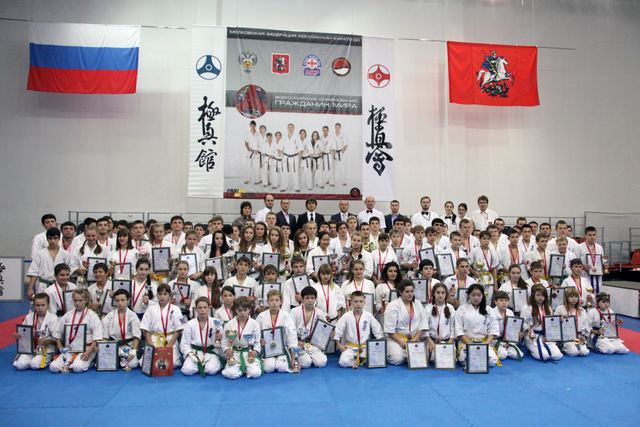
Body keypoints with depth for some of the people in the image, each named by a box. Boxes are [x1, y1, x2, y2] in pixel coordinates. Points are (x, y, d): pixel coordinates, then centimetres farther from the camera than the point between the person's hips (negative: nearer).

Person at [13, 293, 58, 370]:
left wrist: (46, 341, -26)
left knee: (35, 364, -26)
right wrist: (17, 336, -8)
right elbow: (23, 333, 15)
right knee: (20, 365, -20)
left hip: (46, 349, -4)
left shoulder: (53, 318, -7)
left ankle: (46, 360, 3)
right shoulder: (29, 317, 7)